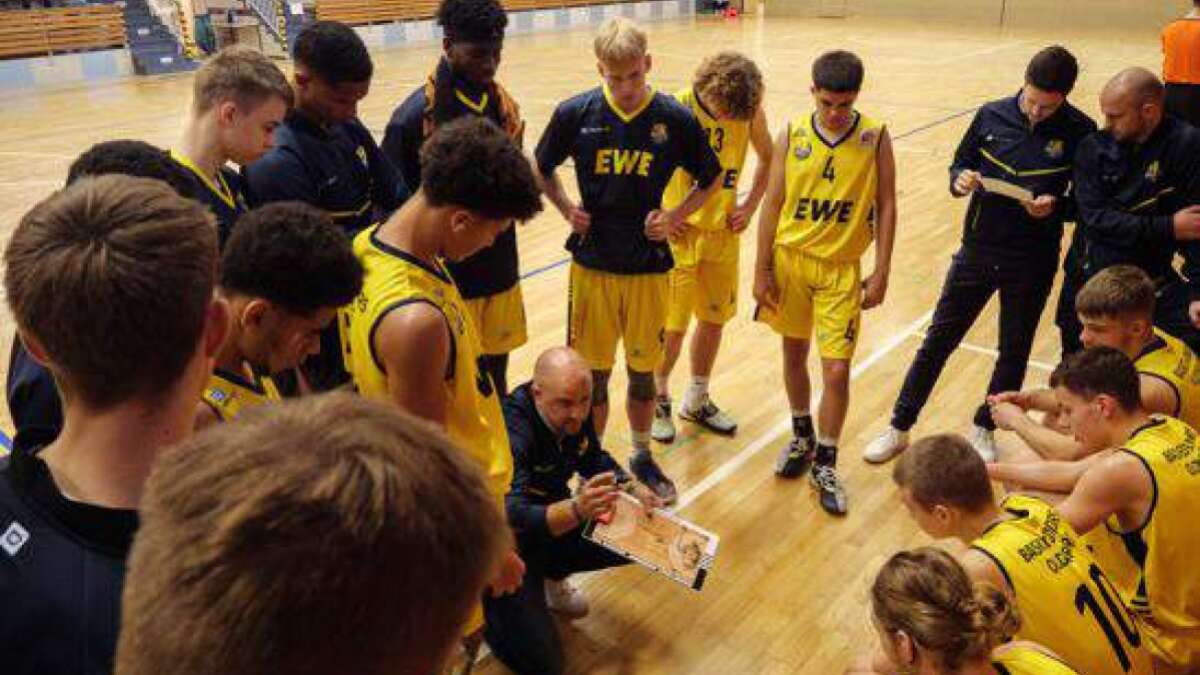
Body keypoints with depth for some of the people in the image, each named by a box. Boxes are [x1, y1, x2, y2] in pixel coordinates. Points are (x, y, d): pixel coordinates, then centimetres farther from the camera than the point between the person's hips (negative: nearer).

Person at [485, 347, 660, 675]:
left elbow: (593, 458, 9)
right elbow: (515, 518, -43)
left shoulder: (575, 413, -11)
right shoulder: (513, 432, -34)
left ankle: (548, 576, 17)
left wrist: (632, 488, -8)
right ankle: (485, 600, 13)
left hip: (555, 517, 7)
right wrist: (576, 510, -59)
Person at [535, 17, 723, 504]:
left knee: (642, 370, 12)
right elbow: (542, 169, 11)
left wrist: (675, 217, -5)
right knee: (593, 372, 9)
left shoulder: (676, 119, -8)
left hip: (649, 266, 0)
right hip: (592, 263, 0)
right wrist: (567, 209, -1)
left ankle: (642, 456, 34)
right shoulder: (576, 113, -7)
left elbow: (711, 180, 7)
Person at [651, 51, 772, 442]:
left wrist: (750, 206, 3)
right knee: (672, 325, 0)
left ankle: (697, 400, 33)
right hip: (679, 232, -4)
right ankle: (658, 399, 25)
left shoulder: (751, 112, -6)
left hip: (723, 232, 4)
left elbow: (768, 158, 11)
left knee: (715, 317, 13)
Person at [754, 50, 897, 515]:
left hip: (842, 268, -2)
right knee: (794, 354, 15)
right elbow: (773, 203, 1)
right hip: (789, 259, 2)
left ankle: (825, 463, 15)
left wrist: (881, 273, -5)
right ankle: (802, 437, 38)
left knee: (837, 370, -4)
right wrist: (762, 268, -1)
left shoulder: (875, 137, -6)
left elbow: (886, 206, -2)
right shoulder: (792, 135, -3)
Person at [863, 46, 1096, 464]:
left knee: (1014, 350, 13)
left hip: (1033, 262, -1)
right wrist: (961, 179, -15)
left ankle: (984, 430, 35)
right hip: (978, 251, 1)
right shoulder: (993, 115, -5)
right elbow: (960, 163, 7)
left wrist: (1056, 206, -21)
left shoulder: (1080, 132, -9)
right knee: (939, 339, 7)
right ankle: (899, 429, 19)